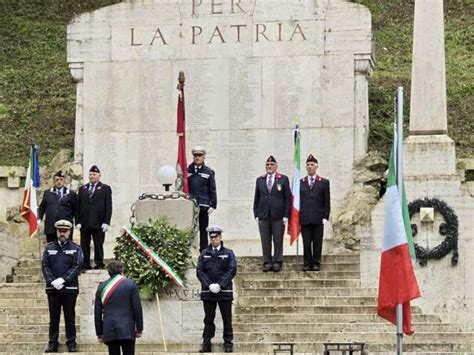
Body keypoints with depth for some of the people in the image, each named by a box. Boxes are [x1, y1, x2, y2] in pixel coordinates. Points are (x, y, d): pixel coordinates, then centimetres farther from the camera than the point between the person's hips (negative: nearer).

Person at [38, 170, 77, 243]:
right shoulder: (47, 193, 15)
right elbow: (42, 208, 17)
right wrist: (39, 218, 2)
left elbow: (75, 210, 7)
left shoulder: (71, 194, 8)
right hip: (50, 227, 2)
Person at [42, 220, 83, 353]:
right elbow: (45, 266, 3)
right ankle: (52, 343, 8)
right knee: (53, 317, 4)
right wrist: (52, 281, -13)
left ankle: (71, 343, 8)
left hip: (70, 288, -2)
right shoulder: (49, 248, 11)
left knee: (70, 317, 2)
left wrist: (63, 280, -16)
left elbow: (77, 266, -5)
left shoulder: (76, 248, 6)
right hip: (52, 288, 2)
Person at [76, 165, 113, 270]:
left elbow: (108, 207, 0)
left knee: (98, 245, -1)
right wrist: (77, 221, 1)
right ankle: (85, 265, 4)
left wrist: (106, 222, -9)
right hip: (84, 223, 3)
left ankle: (99, 265, 5)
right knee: (84, 246, 1)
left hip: (98, 223, -3)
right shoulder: (82, 189, 16)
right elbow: (78, 206, 12)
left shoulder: (105, 189, 7)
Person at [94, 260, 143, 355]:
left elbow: (97, 312, 9)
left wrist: (99, 333, 16)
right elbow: (137, 308, -2)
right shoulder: (131, 284, 0)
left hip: (109, 331, 2)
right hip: (127, 330, -2)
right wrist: (139, 329, 5)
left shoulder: (102, 287, 7)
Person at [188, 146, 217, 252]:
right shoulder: (187, 171, 6)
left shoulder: (209, 172, 5)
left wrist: (213, 205, -3)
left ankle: (204, 251, 11)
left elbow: (212, 190, 4)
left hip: (203, 206, 0)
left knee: (203, 230, 6)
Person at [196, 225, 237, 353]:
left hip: (224, 291, -1)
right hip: (208, 291, 1)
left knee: (227, 319, 3)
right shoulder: (204, 254, 9)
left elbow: (232, 270, -5)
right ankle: (206, 344, 10)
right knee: (208, 319, 6)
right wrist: (209, 285, -13)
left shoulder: (228, 253, 5)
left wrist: (220, 285, -15)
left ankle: (228, 343, 8)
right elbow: (200, 271, 2)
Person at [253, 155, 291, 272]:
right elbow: (256, 198, 12)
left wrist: (286, 215, -6)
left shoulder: (283, 179, 4)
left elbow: (287, 198, 1)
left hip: (278, 215, -2)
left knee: (278, 240, 0)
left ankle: (277, 262, 7)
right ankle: (267, 262, 6)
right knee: (265, 241, 2)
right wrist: (256, 214, 4)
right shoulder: (260, 180, 11)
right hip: (263, 215, 2)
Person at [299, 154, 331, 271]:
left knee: (317, 242, 1)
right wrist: (297, 217, 3)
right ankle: (307, 264, 7)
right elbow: (297, 200, 9)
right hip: (305, 218, 1)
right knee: (306, 243, 2)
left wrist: (325, 217, -4)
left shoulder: (324, 182, 7)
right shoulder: (300, 183, 10)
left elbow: (327, 202, 4)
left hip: (318, 218, -1)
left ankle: (316, 263, 7)